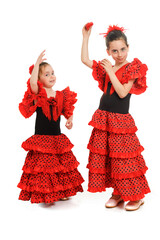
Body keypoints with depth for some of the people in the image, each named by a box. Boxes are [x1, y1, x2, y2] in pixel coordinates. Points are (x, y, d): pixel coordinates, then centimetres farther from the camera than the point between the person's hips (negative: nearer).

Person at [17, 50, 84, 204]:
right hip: (41, 138, -5)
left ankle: (61, 192, 29)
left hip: (57, 138, 5)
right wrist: (37, 63, -26)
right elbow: (32, 83, -28)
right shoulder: (38, 94, -8)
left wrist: (70, 119, -5)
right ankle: (44, 195, 14)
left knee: (62, 164, 12)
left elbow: (67, 110, 16)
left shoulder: (61, 95, 6)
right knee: (43, 165, -1)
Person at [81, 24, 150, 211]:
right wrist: (86, 37, 12)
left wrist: (111, 72, -14)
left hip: (120, 120, -6)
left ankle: (136, 196, 14)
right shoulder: (105, 68, 11)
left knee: (123, 159, -2)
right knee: (103, 157, 8)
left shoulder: (133, 68, -5)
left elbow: (123, 92, -16)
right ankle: (117, 193, 23)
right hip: (103, 119, 6)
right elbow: (84, 59, 14)